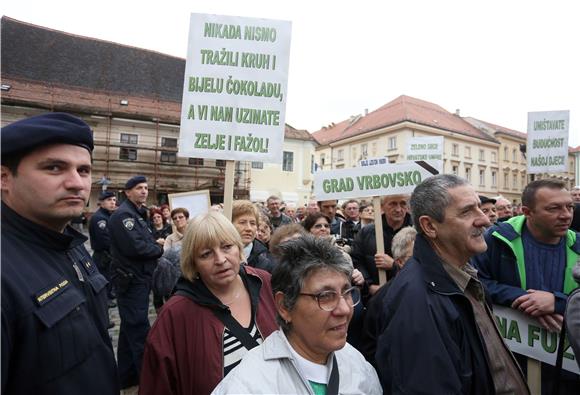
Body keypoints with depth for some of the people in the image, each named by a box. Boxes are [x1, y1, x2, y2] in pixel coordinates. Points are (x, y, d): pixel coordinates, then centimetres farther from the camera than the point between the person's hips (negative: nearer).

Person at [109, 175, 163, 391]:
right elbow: (135, 246, -25)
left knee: (130, 328, 18)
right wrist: (159, 249, -11)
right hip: (131, 279, -10)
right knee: (139, 330, -4)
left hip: (139, 278, 10)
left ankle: (127, 377, 31)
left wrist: (156, 245, -3)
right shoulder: (123, 214, -16)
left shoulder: (139, 214, 16)